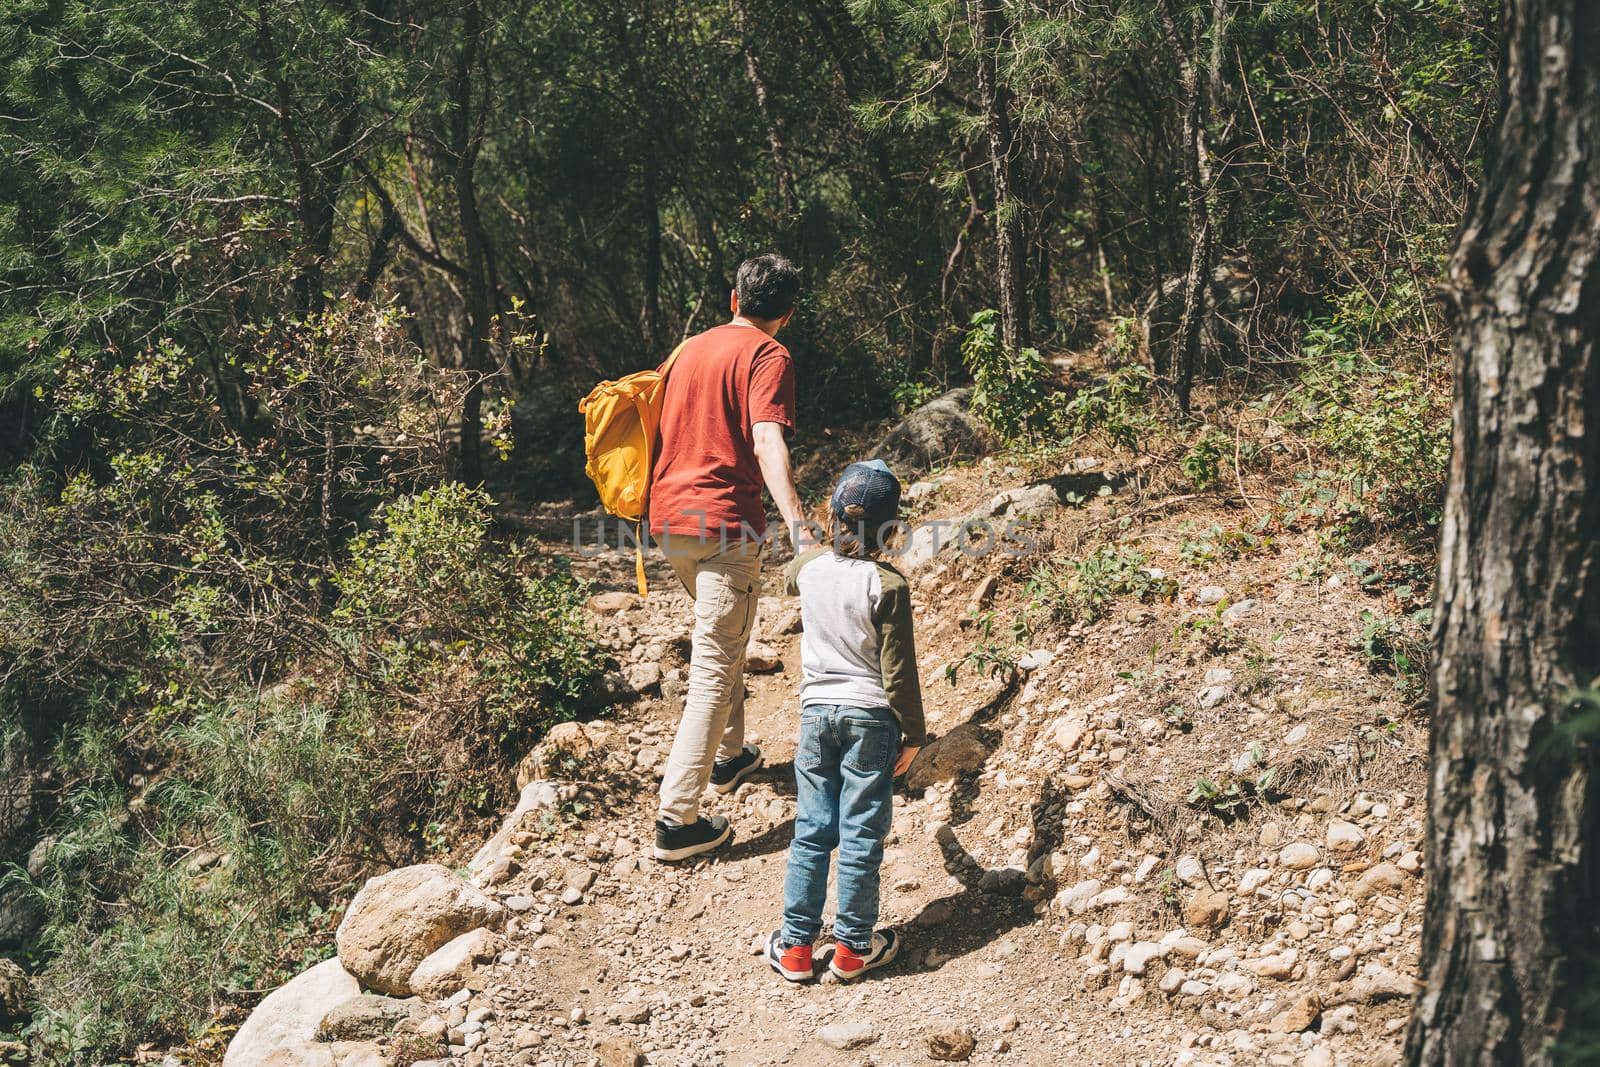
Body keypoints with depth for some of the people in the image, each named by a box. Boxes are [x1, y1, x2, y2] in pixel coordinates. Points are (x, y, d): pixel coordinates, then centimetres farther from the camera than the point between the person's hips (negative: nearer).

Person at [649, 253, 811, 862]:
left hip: (668, 518, 8)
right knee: (714, 668, -6)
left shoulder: (691, 348, 16)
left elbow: (662, 427, 24)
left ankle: (729, 757, 42)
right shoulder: (768, 356, -7)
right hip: (725, 522, -8)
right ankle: (677, 821, -9)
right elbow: (767, 443, -22)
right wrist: (796, 524, -33)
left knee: (722, 638, 29)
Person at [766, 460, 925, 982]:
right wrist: (913, 734, -2)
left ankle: (795, 945, 15)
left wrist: (831, 539, 39)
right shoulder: (888, 585, -15)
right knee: (861, 835, 5)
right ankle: (853, 946, 14)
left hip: (817, 710, 4)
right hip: (871, 717, -4)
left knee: (811, 830, 10)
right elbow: (898, 670, -12)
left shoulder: (809, 566, -2)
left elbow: (789, 580, 26)